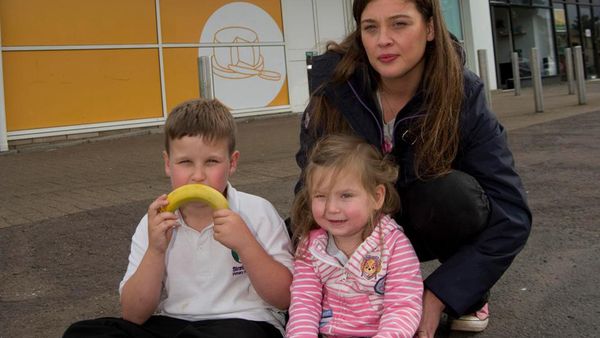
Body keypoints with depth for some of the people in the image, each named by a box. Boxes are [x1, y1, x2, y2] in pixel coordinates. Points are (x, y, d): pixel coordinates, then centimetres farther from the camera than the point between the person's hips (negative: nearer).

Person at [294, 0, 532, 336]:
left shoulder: (462, 94, -24)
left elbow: (511, 214, -24)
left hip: (427, 222, -1)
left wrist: (438, 296, -29)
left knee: (452, 193, -34)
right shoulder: (334, 85, -22)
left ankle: (469, 290, -3)